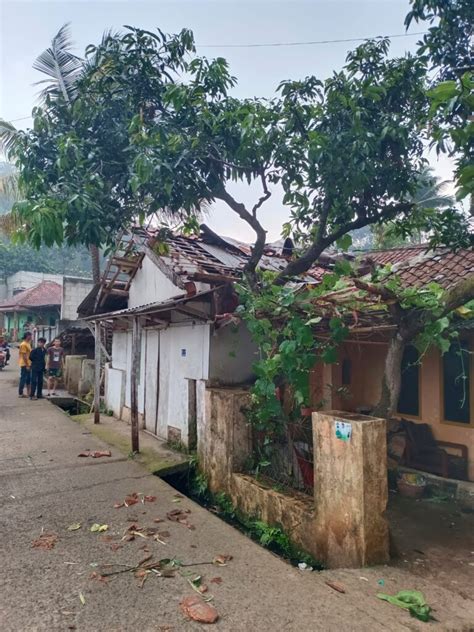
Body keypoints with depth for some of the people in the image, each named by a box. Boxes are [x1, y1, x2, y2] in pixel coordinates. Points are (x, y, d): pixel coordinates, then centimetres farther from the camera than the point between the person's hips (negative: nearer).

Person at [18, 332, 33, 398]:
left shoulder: (28, 343, 14)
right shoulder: (23, 344, -16)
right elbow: (24, 355, -19)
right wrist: (27, 365, -20)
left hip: (28, 364, 10)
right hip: (25, 365, -10)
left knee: (28, 378, 14)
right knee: (23, 378, -4)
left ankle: (28, 392, 21)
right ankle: (20, 393, 2)